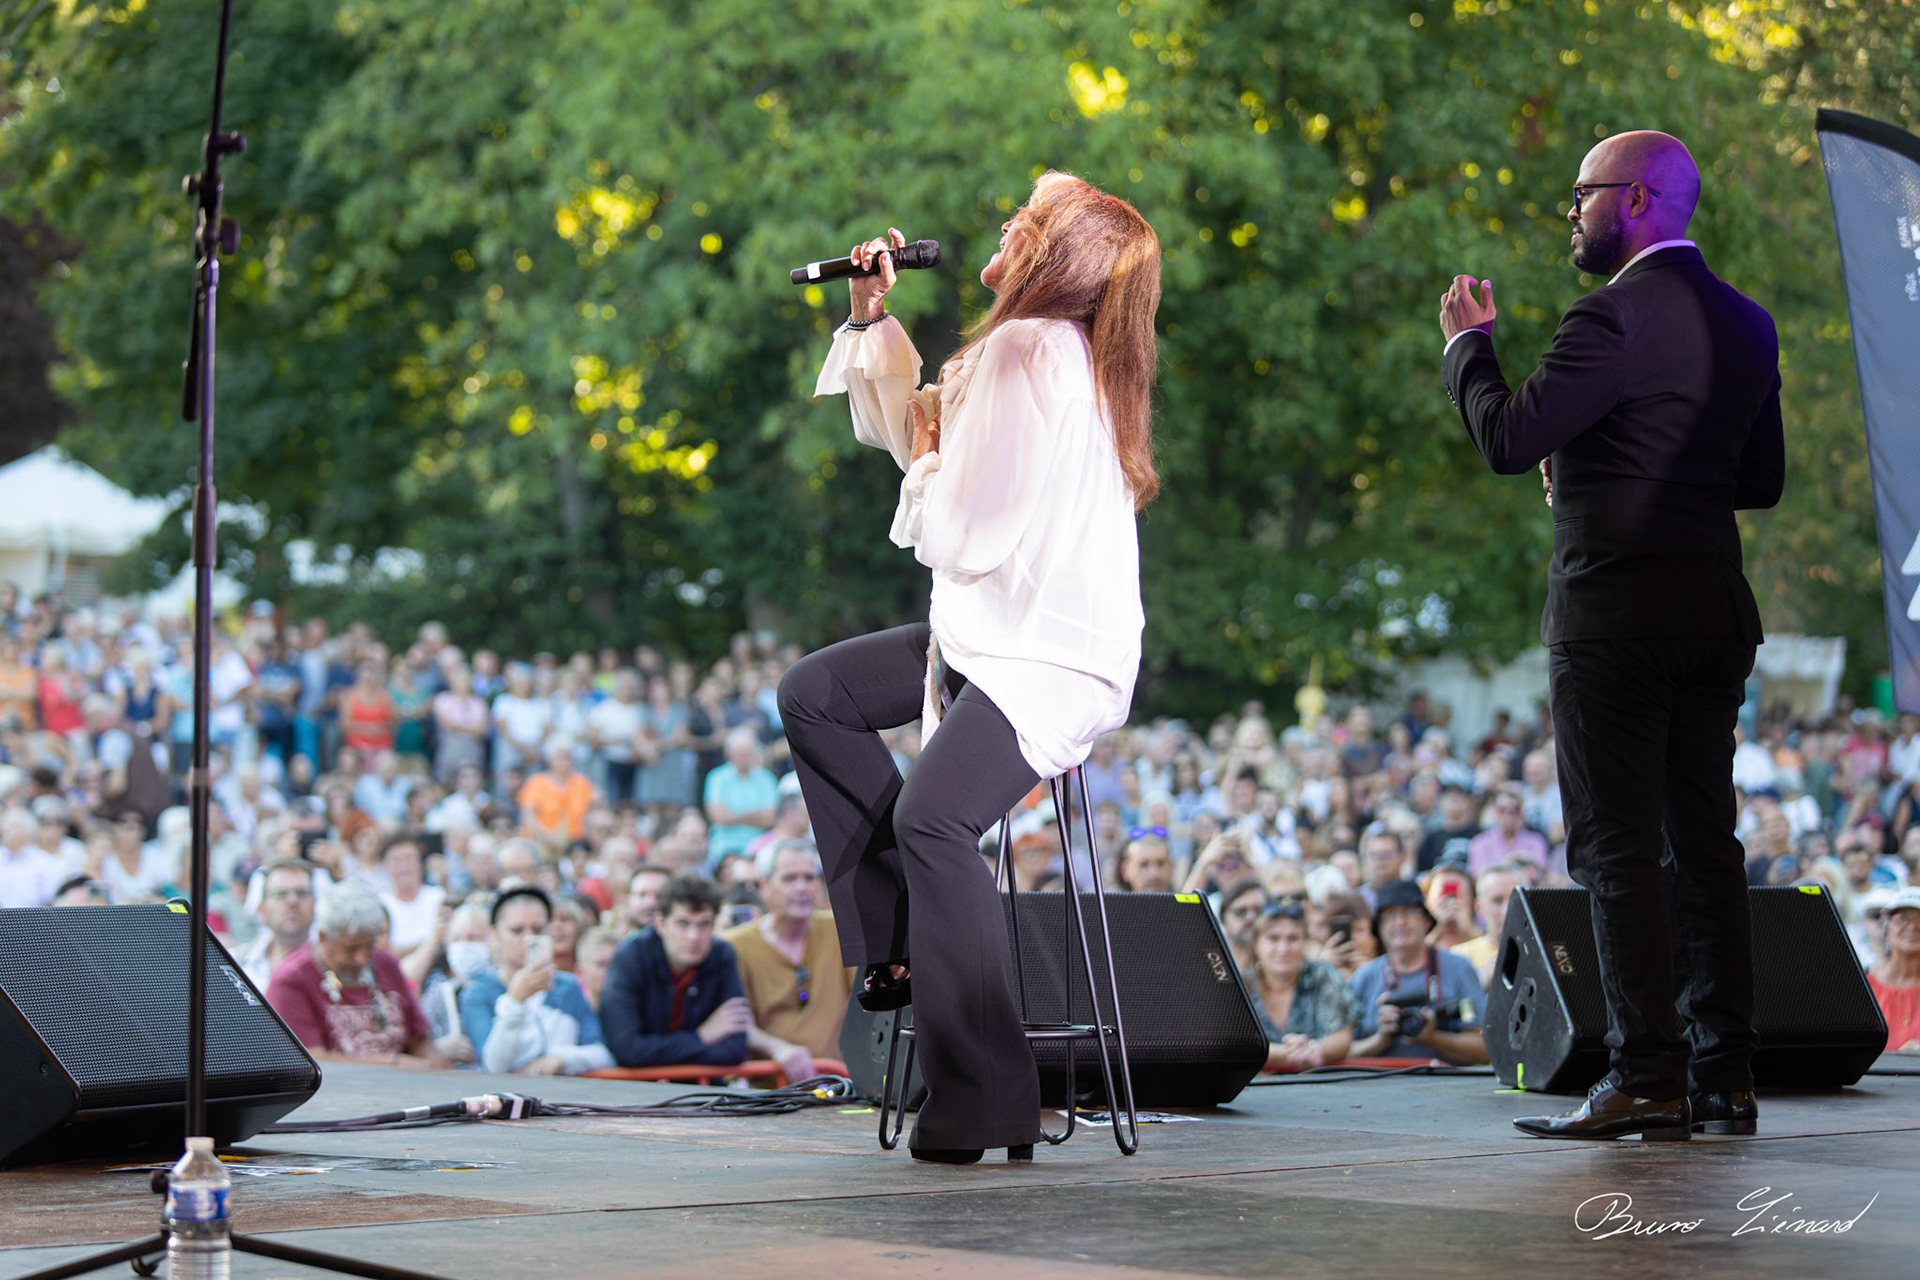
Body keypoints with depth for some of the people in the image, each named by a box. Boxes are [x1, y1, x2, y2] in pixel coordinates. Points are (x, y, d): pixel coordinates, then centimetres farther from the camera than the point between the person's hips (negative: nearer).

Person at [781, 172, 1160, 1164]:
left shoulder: (1031, 356, -19)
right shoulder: (1039, 347, 13)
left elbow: (963, 536, -22)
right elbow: (912, 431, 27)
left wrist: (928, 456, -3)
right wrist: (871, 318, 18)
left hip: (1053, 658, -11)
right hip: (995, 635, 11)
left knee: (930, 815, -29)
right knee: (815, 694, 15)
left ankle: (989, 1109, -26)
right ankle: (905, 935, 13)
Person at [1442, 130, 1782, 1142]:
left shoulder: (1615, 316, -13)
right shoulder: (1746, 325, 14)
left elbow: (1507, 440, -16)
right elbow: (1762, 479, 18)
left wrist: (1468, 342, 0)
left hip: (1614, 612, -8)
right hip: (1714, 611, 8)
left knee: (1619, 850, -5)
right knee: (1704, 847, 10)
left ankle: (1647, 1083, -7)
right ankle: (1725, 1079, 11)